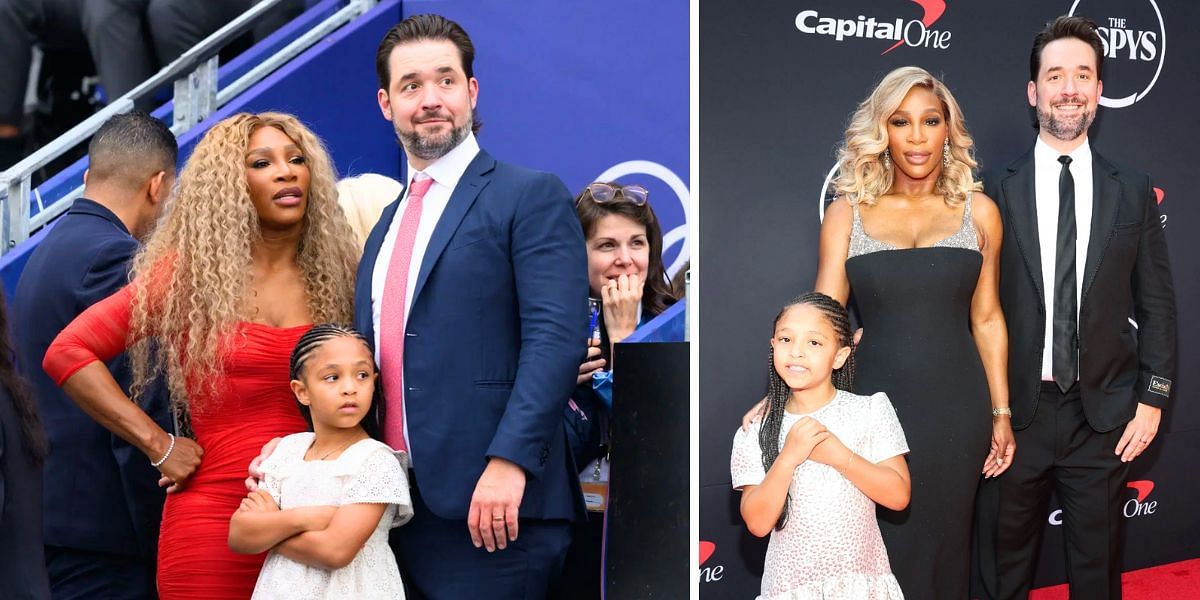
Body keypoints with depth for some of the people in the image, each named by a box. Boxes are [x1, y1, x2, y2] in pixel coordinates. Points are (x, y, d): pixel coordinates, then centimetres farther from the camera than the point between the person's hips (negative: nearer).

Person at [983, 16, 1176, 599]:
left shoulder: (1132, 190, 4)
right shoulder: (998, 190, -2)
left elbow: (1156, 300, 6)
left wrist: (1152, 397, 1)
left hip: (1104, 414, 1)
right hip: (1016, 411, -1)